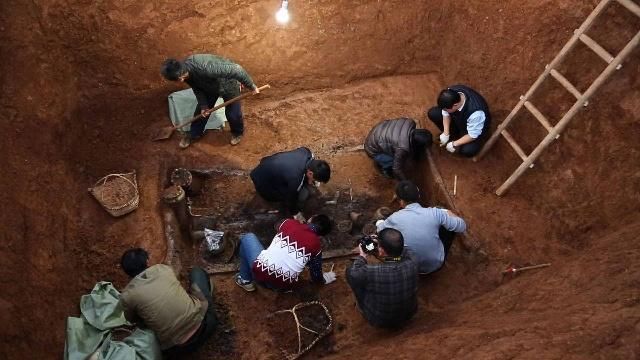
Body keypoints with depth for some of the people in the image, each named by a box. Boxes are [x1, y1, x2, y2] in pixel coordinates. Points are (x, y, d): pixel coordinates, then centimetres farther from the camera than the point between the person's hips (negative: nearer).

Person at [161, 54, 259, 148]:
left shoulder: (205, 68, -46)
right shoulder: (185, 71, -22)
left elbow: (236, 70, -41)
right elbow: (197, 89, -2)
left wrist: (252, 86, -32)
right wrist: (203, 105, -10)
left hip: (228, 84, -6)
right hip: (209, 86, 6)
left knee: (232, 113, 2)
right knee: (200, 110, 12)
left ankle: (238, 132, 34)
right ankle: (194, 134, 36)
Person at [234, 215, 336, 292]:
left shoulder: (289, 223, 3)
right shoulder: (316, 245, 1)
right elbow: (316, 276, 9)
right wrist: (325, 279, 31)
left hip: (260, 272, -1)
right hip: (284, 286, 2)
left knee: (248, 237, 24)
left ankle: (245, 280, 27)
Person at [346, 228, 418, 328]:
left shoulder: (370, 272, -38)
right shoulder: (412, 264, -28)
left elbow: (351, 273, -14)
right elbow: (405, 251, -2)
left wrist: (362, 257, 1)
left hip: (378, 321, -3)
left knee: (353, 275, 8)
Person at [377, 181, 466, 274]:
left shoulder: (395, 218, -19)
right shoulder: (435, 213, -22)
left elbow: (379, 229, 3)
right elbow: (462, 227, -6)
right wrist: (450, 214, 13)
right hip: (436, 264, 0)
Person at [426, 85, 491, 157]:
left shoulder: (475, 113, -45)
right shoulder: (451, 93, -31)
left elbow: (472, 136, -29)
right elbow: (446, 113, -13)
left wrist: (454, 144, -21)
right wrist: (446, 133, -14)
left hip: (475, 128, -5)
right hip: (457, 117, 5)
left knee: (468, 151, -30)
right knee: (432, 113, -12)